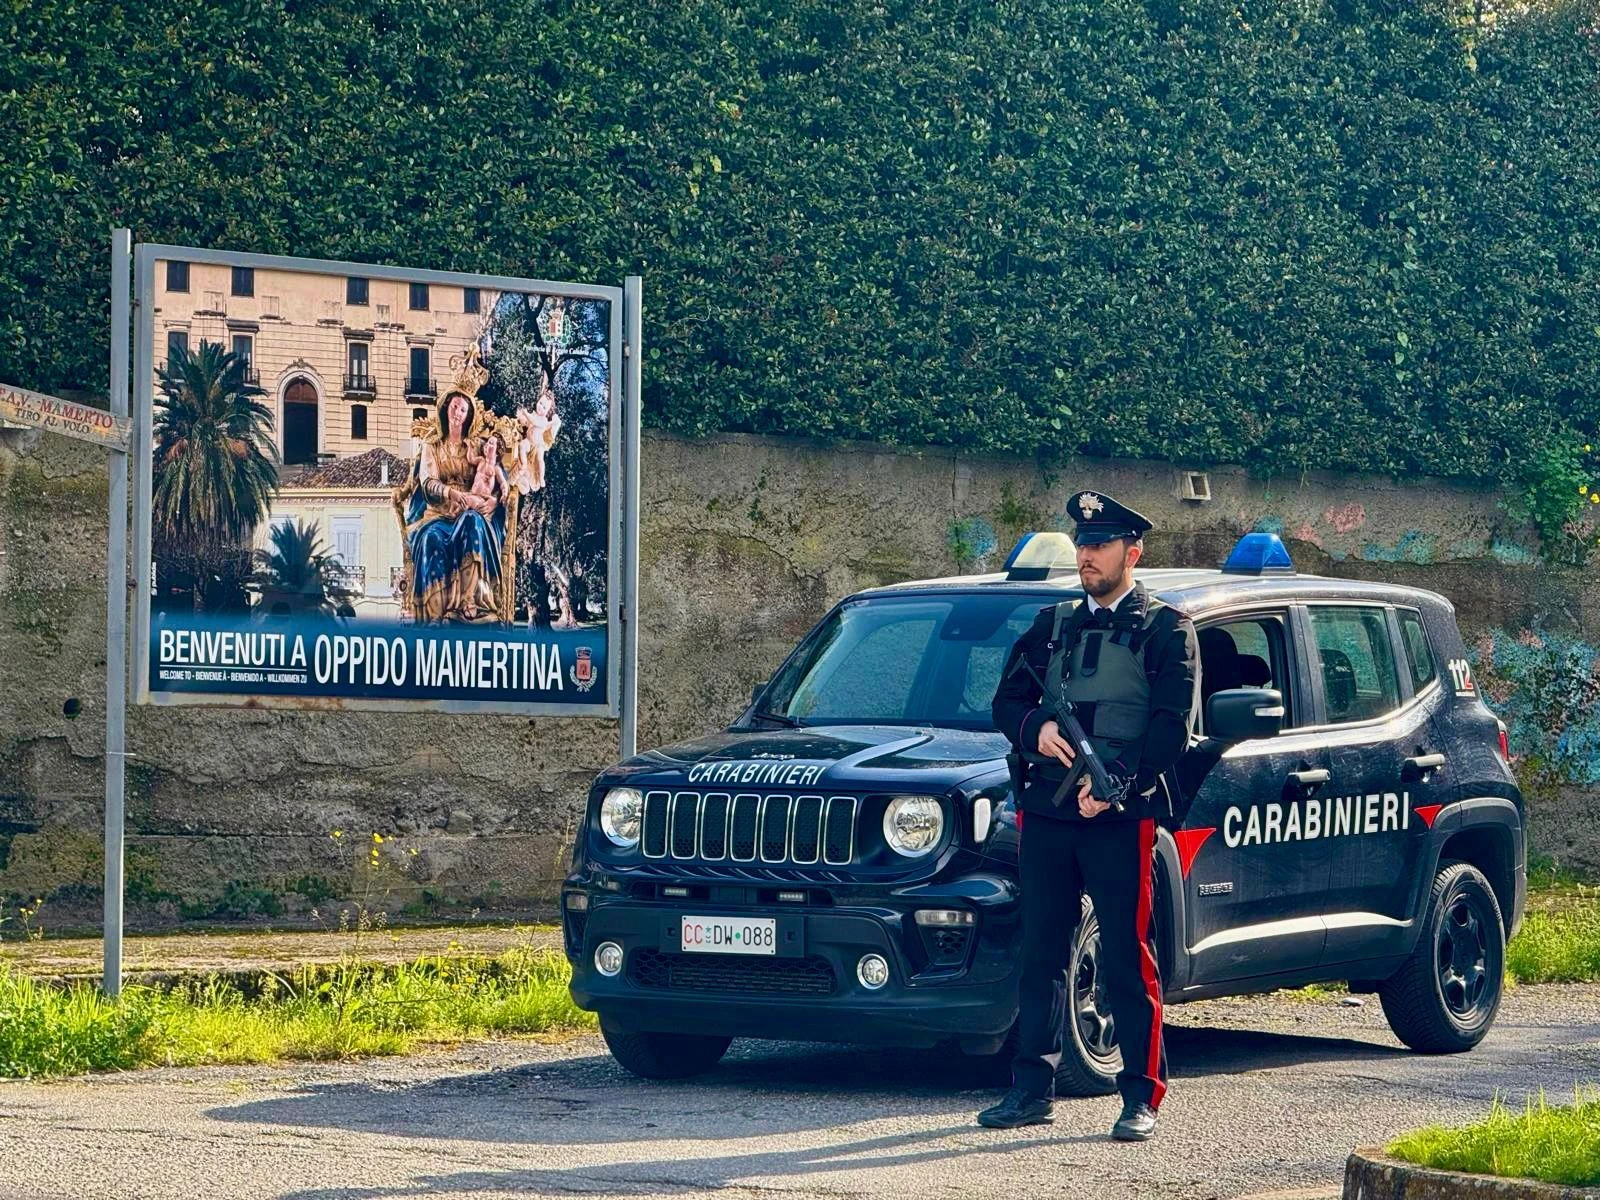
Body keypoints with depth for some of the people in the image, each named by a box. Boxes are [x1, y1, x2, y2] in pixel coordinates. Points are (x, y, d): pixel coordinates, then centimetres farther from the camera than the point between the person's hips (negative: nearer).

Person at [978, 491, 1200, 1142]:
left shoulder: (1164, 628, 2)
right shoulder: (1053, 625, 18)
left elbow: (1173, 723, -7)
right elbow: (1007, 702, 16)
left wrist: (1117, 781, -18)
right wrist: (1038, 730, -7)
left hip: (1121, 818, -5)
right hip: (1046, 813, 5)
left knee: (1127, 962, -4)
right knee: (1040, 957, 7)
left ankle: (1141, 1099, 0)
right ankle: (1032, 1089, 13)